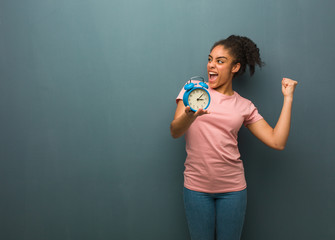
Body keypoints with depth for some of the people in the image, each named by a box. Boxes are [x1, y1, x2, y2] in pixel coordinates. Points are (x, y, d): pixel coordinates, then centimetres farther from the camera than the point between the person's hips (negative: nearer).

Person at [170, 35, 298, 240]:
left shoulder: (245, 106, 5)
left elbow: (277, 142, -2)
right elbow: (175, 132, -10)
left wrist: (288, 98, 0)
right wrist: (190, 116, -33)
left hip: (232, 187, 1)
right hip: (197, 186, -1)